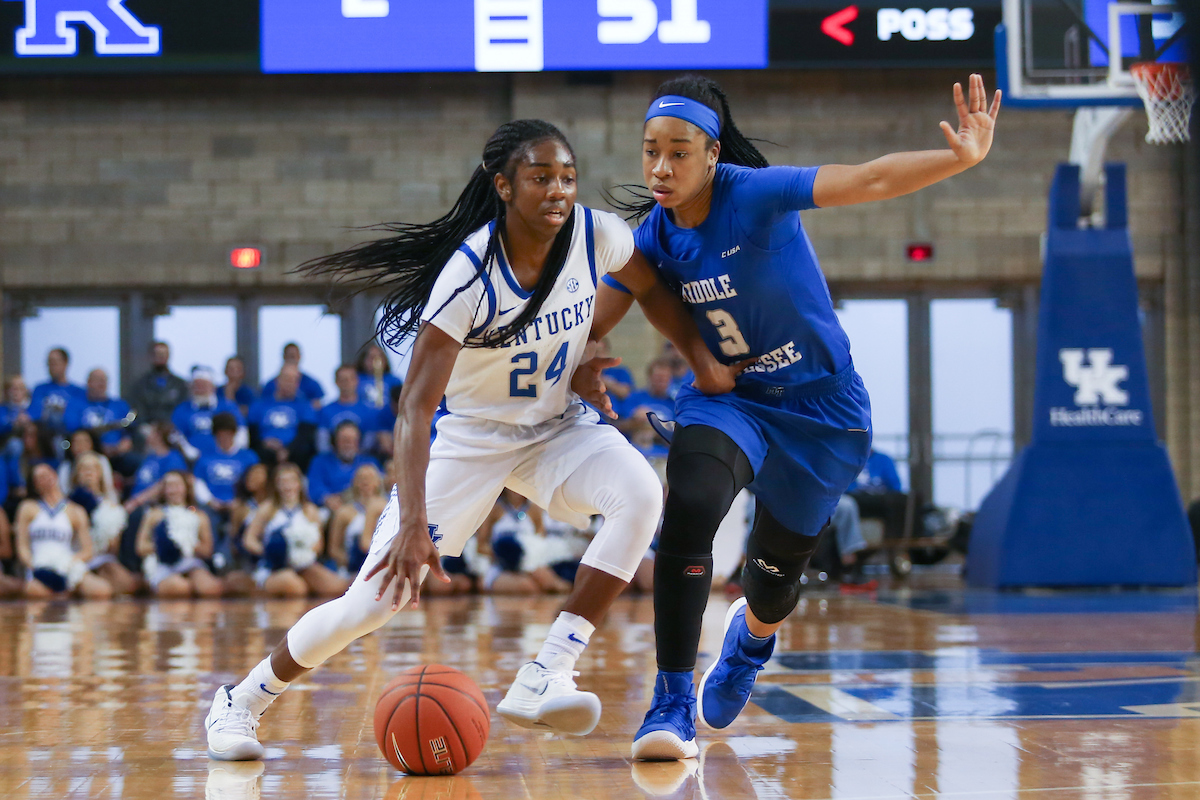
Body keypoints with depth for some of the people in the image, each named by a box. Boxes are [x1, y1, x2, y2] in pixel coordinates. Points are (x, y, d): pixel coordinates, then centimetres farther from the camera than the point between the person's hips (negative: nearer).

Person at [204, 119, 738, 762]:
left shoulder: (595, 235, -16)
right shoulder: (468, 274, -29)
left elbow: (652, 289, 9)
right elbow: (415, 404, -32)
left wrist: (702, 359, -4)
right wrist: (413, 525, -42)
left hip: (557, 425, 4)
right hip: (468, 435, -4)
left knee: (640, 494, -29)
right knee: (376, 599, -10)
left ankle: (544, 678, -27)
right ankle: (239, 703, 14)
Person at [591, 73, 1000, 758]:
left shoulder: (755, 195, -24)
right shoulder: (654, 236, -10)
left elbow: (873, 180, -33)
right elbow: (593, 326, 0)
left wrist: (962, 158, -46)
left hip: (821, 407, -2)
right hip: (727, 396, 2)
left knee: (777, 568, 12)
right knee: (689, 509, -29)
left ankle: (753, 633, 54)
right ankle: (672, 706, -20)